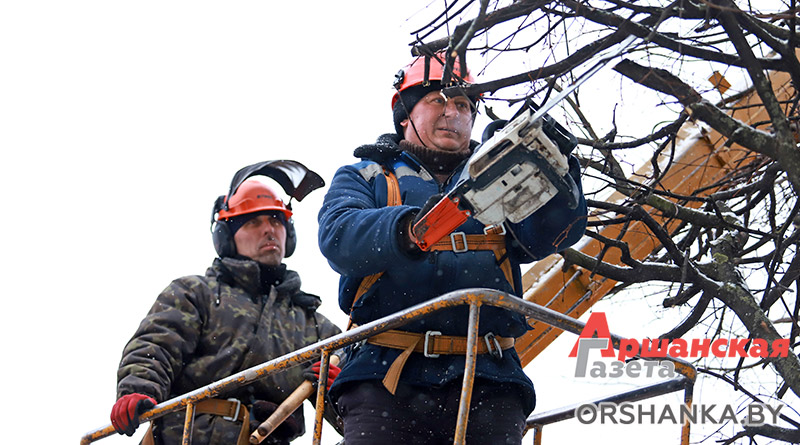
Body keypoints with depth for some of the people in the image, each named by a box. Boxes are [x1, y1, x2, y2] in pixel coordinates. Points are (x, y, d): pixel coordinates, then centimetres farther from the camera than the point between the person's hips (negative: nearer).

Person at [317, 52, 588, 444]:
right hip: (384, 376, -1)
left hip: (487, 382, 2)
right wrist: (409, 228, -23)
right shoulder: (365, 177, 20)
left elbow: (555, 234, 6)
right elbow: (339, 237, -3)